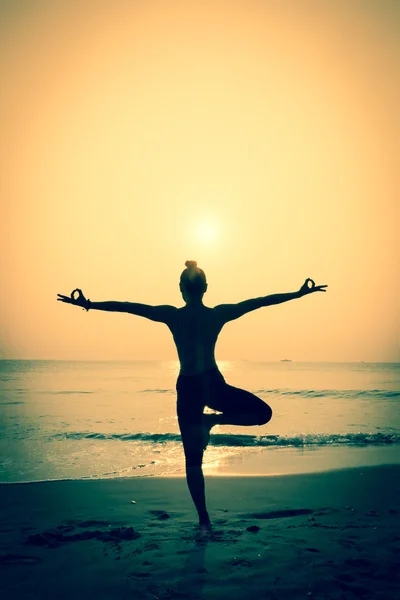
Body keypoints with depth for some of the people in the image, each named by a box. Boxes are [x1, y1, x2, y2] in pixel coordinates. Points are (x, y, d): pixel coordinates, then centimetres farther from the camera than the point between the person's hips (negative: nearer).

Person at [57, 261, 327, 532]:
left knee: (193, 460, 11)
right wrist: (300, 293, 10)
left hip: (187, 388, 1)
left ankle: (204, 520, 11)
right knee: (263, 413, 18)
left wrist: (88, 304, 0)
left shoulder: (171, 315, -6)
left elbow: (127, 306, -6)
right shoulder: (219, 313, -4)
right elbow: (259, 301, 2)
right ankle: (213, 419, 1)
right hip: (214, 385, -1)